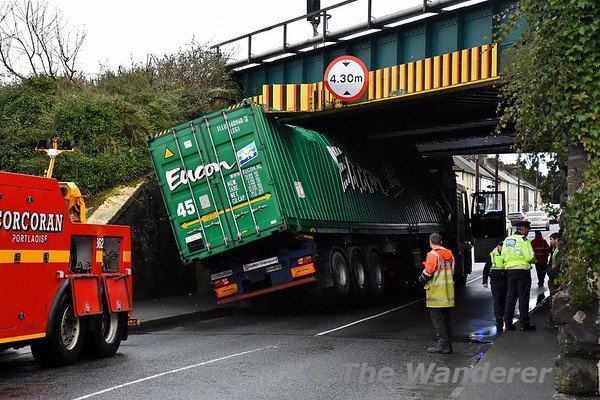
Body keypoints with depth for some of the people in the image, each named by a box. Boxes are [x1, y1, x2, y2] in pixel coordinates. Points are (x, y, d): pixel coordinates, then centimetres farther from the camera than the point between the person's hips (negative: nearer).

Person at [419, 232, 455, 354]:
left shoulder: (433, 255, -14)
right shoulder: (449, 254, 10)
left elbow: (428, 272, -17)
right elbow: (452, 271, 15)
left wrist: (421, 279, 1)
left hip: (436, 293, -7)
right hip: (448, 294, 8)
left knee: (438, 320, -3)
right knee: (446, 319, 13)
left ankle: (443, 345, -5)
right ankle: (448, 345, 15)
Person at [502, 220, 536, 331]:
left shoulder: (507, 240, 10)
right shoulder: (524, 240, -12)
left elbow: (503, 256, 12)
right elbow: (530, 257, -17)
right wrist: (533, 259, 3)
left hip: (510, 271, 6)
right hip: (522, 270, -6)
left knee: (510, 297, 10)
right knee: (523, 298, 0)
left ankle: (508, 324, 10)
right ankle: (525, 324, 3)